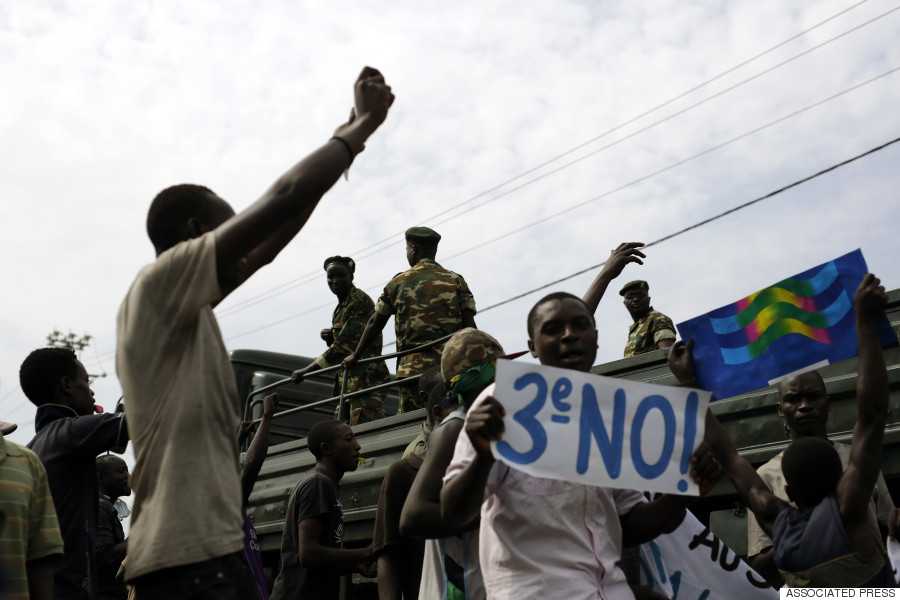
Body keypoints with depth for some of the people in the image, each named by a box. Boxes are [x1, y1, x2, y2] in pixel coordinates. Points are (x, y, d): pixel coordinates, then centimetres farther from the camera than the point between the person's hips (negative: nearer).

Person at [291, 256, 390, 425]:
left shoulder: (360, 300, -10)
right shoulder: (340, 309, 20)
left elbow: (345, 344, -16)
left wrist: (306, 371, -12)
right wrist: (329, 337, 0)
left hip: (366, 377, -10)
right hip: (348, 380, 10)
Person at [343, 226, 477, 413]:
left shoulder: (399, 282, 11)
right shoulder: (456, 281, 10)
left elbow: (375, 323, 18)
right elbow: (470, 327, 1)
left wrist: (355, 356, 30)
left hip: (413, 368, 0)